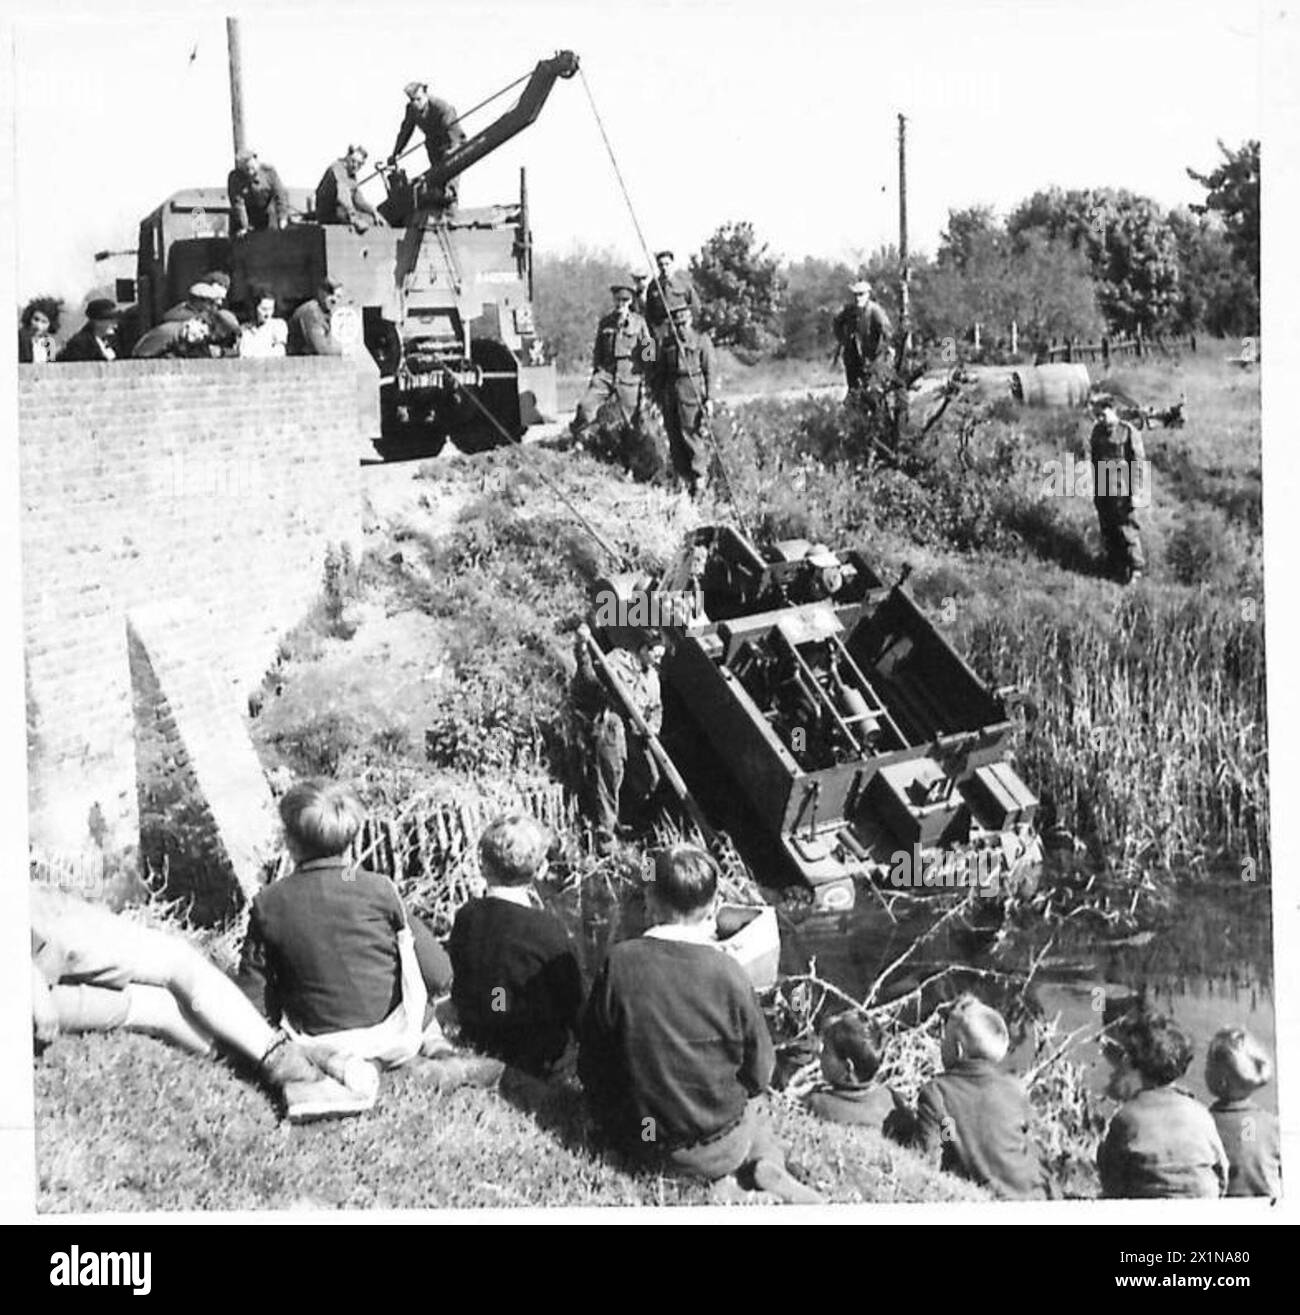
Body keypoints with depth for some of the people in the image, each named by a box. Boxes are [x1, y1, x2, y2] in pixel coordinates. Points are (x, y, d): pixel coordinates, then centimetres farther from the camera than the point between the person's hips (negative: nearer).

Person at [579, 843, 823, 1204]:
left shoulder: (618, 963, -16)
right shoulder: (727, 973, -18)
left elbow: (591, 1065, -6)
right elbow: (759, 1073, -6)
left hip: (641, 1144, 0)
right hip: (720, 1145, 0)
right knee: (753, 1108, 33)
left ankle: (718, 1177, 5)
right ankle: (767, 1164, 5)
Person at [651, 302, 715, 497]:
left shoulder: (702, 340, 4)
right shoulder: (666, 343, 15)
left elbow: (709, 371, 0)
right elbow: (659, 372, 18)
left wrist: (709, 398, -7)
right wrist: (658, 398, 13)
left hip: (692, 389, -5)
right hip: (670, 391, 5)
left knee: (690, 434, -10)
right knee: (675, 438, 3)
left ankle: (699, 477, 0)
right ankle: (685, 479, 10)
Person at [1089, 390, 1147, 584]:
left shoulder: (1129, 432, -10)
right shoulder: (1097, 431, 8)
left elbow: (1139, 463, -8)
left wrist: (1137, 492, -11)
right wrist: (1095, 489, 17)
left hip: (1121, 491, -6)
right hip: (1102, 492, 6)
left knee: (1127, 530, -1)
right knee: (1108, 531, 10)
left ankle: (1136, 568, 12)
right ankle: (1116, 568, 22)